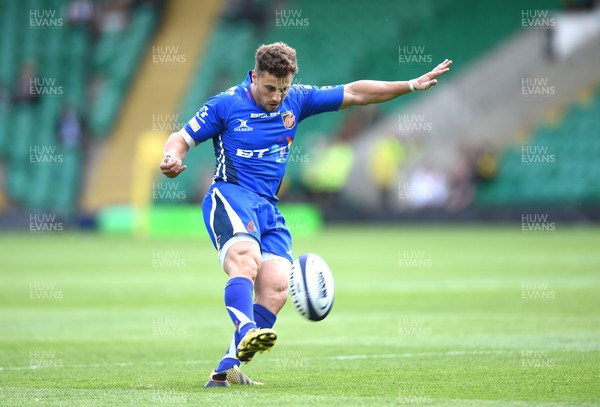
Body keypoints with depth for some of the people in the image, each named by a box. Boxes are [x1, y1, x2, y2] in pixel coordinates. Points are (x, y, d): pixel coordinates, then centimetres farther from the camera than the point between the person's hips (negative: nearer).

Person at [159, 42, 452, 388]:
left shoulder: (297, 100, 12)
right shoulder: (226, 104, 1)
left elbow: (354, 94, 15)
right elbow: (183, 138, 6)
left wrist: (413, 85, 13)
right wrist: (173, 158, -18)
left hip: (268, 207, 5)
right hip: (230, 196, -5)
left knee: (277, 289, -15)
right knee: (246, 259, -34)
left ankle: (227, 369, -16)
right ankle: (246, 335, -57)